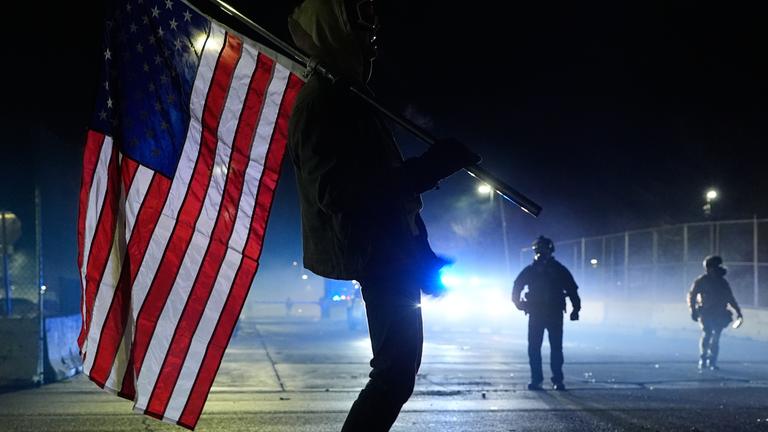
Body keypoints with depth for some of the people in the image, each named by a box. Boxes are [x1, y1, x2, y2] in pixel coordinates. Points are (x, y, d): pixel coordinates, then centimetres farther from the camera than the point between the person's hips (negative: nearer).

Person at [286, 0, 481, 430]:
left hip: (386, 252, 11)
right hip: (377, 256, -11)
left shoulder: (343, 99, 17)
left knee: (399, 366, 17)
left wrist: (420, 252, 19)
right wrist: (431, 166, -30)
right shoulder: (321, 104, -17)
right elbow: (337, 191, -29)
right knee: (397, 370, -11)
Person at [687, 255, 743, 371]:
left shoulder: (723, 282, 14)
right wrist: (693, 310, -11)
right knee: (706, 335, -14)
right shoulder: (701, 281, 1)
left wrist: (738, 311, 14)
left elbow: (730, 298, 21)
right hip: (706, 313, -4)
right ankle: (702, 361, -6)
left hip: (719, 315, 4)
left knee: (715, 339, -1)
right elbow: (691, 295, 0)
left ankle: (712, 362, 6)